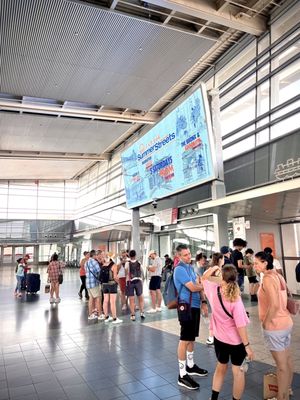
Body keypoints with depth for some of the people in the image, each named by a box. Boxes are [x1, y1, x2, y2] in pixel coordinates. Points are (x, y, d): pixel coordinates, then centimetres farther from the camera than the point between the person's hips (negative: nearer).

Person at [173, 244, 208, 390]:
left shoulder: (190, 267, 12)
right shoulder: (180, 269, -17)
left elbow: (199, 286, 15)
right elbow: (193, 288, -21)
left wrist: (203, 302, 6)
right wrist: (206, 286, -2)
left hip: (195, 305, 9)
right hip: (186, 306, -9)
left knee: (192, 337, 19)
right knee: (185, 339, -3)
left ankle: (190, 366, 35)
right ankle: (182, 375, 6)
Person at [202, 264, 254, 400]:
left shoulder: (214, 291, -13)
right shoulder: (235, 300, -25)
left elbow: (204, 278, 9)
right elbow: (240, 325, -23)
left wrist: (214, 267, 1)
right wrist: (247, 345, -16)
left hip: (219, 338, 5)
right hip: (236, 341, -4)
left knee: (221, 367, 24)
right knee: (238, 371, 14)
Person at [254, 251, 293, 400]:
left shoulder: (268, 278, -21)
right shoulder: (278, 276, 6)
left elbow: (274, 305, -28)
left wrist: (265, 322, -16)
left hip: (275, 326, -9)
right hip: (286, 322, 9)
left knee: (281, 364, 6)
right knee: (287, 359, 22)